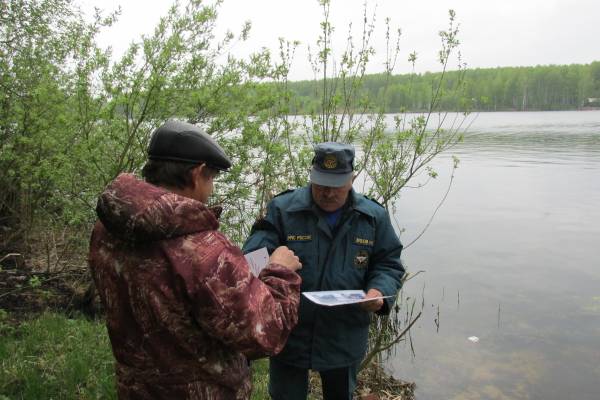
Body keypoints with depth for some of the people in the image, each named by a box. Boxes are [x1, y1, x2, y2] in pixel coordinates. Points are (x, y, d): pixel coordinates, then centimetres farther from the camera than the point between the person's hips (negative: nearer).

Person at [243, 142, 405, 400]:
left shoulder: (374, 217, -1)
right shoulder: (282, 209, -9)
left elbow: (389, 264, 4)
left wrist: (378, 291, -17)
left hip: (344, 340, 2)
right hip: (289, 336, -2)